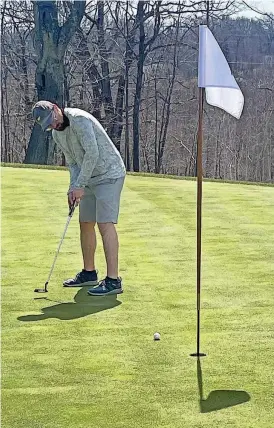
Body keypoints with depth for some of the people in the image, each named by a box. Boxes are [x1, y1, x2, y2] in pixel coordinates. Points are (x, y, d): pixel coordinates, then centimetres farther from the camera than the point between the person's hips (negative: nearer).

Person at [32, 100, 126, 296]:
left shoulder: (79, 119, -22)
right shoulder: (57, 134, 7)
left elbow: (92, 153, -26)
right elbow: (73, 162, 12)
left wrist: (80, 185, -20)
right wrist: (74, 188, -4)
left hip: (109, 175, -9)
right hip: (91, 179, 9)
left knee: (105, 224, -15)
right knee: (86, 224, 12)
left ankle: (113, 281, -17)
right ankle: (89, 273, 25)